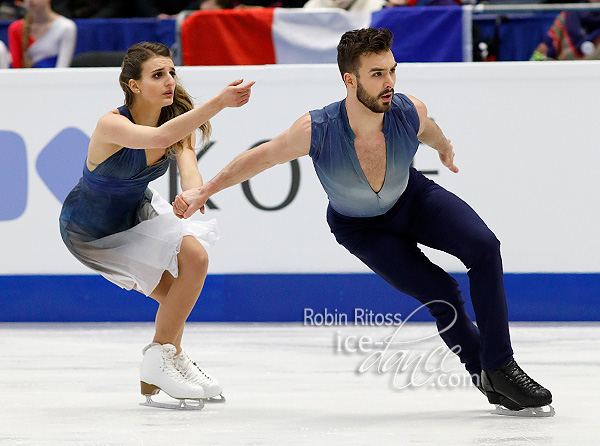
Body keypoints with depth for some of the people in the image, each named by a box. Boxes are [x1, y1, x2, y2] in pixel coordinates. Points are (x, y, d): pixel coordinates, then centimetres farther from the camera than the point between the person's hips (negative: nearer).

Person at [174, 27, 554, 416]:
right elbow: (263, 156, -16)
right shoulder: (317, 131, -36)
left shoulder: (410, 113, -28)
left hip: (413, 198, 3)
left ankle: (499, 367, -11)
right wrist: (204, 191, -9)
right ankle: (486, 379, 4)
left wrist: (444, 148, 23)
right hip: (359, 227, -2)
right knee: (440, 293, -17)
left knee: (484, 247, -19)